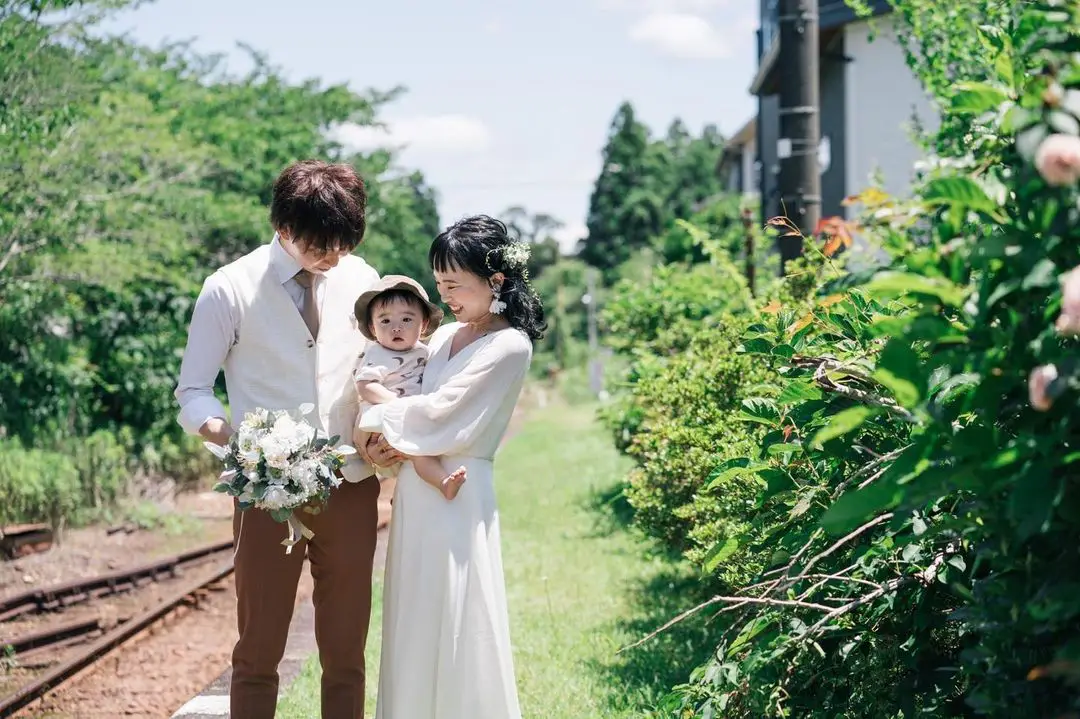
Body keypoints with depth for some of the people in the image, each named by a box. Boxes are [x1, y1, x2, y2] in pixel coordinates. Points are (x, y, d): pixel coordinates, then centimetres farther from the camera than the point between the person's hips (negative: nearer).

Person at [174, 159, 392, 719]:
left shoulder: (359, 278, 4)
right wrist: (235, 438, -22)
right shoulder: (230, 289, -6)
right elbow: (192, 393, -2)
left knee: (346, 653, 9)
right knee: (259, 652, 4)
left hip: (350, 488, 3)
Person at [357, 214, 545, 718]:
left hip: (457, 495, -7)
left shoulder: (510, 346, -10)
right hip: (415, 493, 8)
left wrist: (374, 420, -6)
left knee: (458, 631, -2)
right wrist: (391, 435, -11)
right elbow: (415, 401, 11)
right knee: (413, 630, 11)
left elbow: (440, 411, -15)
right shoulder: (444, 337, 13)